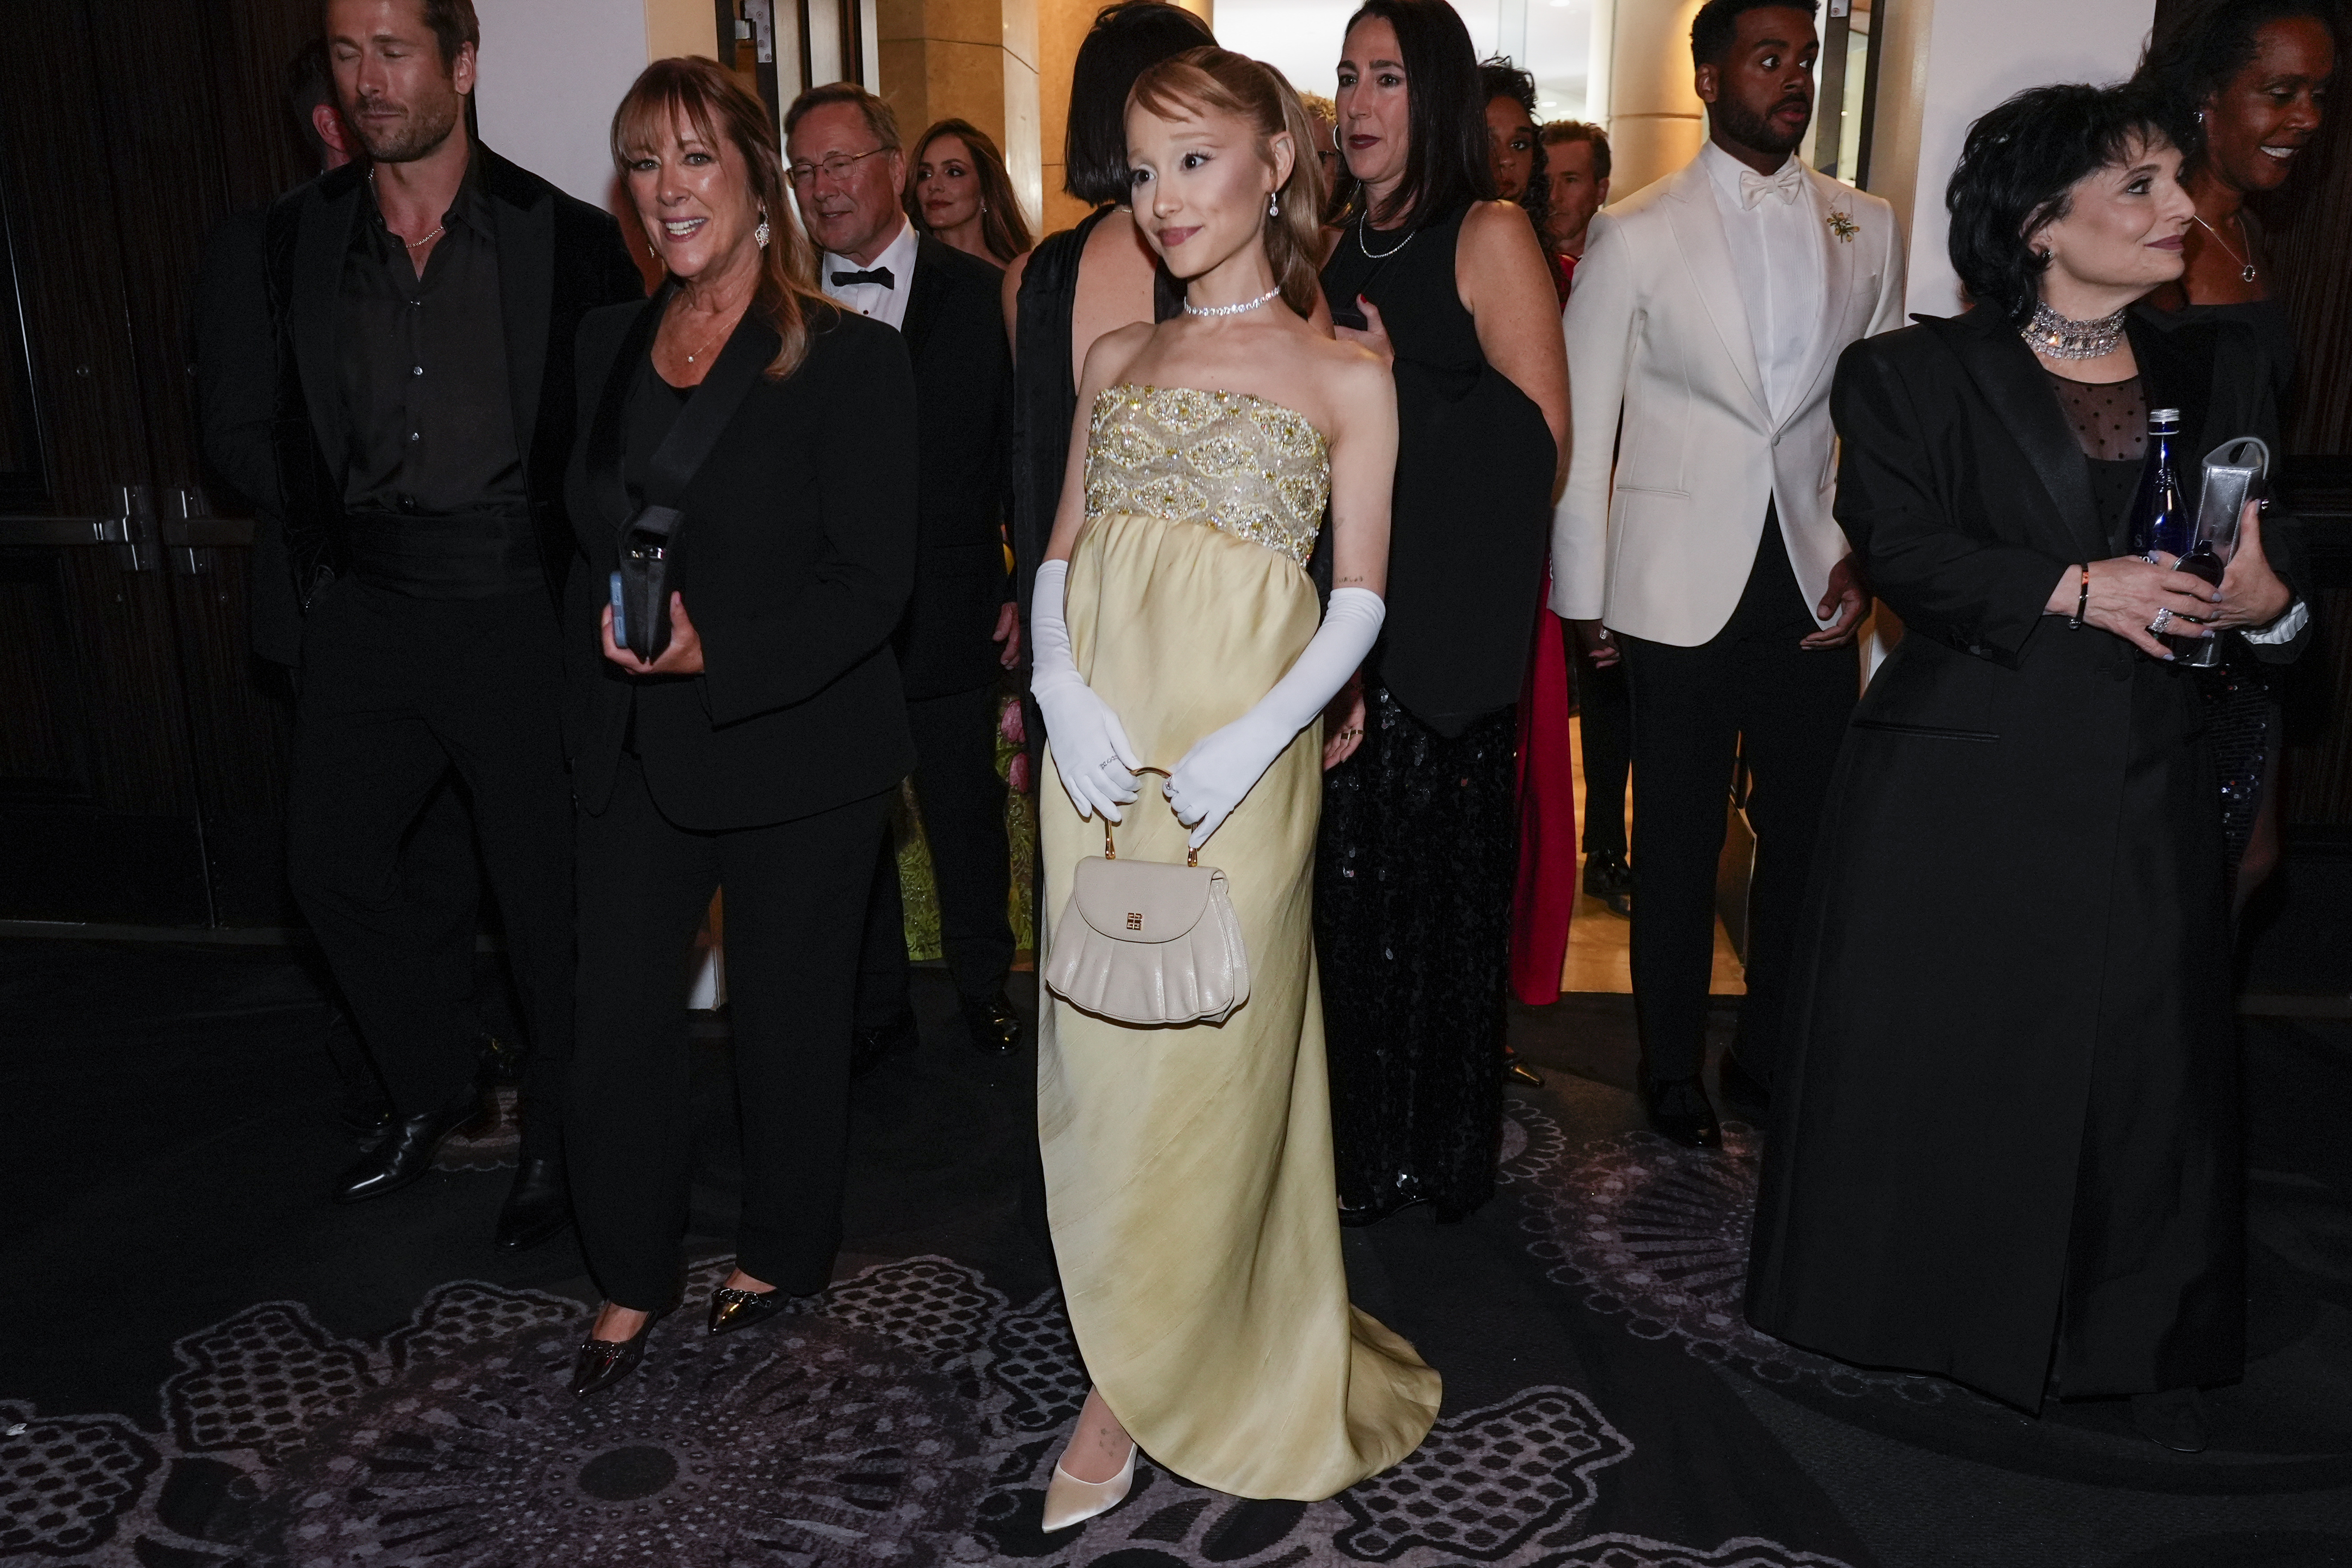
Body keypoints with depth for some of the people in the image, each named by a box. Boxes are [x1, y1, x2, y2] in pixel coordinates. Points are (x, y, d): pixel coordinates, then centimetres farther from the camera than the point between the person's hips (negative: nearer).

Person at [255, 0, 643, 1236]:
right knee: (327, 857, 10)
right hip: (367, 611, 5)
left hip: (518, 611, -4)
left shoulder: (567, 239, -6)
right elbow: (293, 430, 14)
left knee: (547, 891, 4)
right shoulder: (296, 236, 7)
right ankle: (430, 1091, 34)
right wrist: (313, 582, 9)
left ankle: (556, 1144, 25)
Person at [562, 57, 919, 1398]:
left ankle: (785, 1249, 35)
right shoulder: (611, 344, 10)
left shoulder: (849, 359, -10)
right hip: (634, 748, 5)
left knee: (789, 1018, 11)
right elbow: (593, 541, 15)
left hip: (795, 750, -5)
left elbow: (873, 581, -14)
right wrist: (592, 707, 9)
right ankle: (635, 1275, 27)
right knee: (621, 1014, 5)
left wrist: (715, 656, -25)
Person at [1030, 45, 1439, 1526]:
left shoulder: (1347, 377, 3)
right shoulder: (1114, 357, 14)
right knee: (1098, 1047, 9)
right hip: (1100, 737, 4)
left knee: (1206, 1054, 2)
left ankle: (1142, 1385, 18)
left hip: (1244, 748, -4)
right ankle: (1132, 1348, 30)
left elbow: (1361, 597, -1)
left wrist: (1256, 739, -15)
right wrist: (1062, 690, -7)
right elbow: (1061, 553, 12)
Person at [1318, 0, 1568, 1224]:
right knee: (1349, 876, 10)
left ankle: (1442, 1154, 21)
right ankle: (1360, 1143, 26)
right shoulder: (1341, 249, 14)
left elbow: (1541, 432, -11)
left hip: (1452, 618, -6)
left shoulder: (1490, 236, -4)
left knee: (1441, 882, 3)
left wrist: (1395, 386, -13)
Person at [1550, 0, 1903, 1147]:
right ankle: (1672, 1071, 26)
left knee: (1808, 835, 9)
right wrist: (1583, 595, -2)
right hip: (1682, 589, -3)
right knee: (1679, 847, 7)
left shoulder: (1866, 229, 9)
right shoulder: (1636, 236, -2)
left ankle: (1771, 1054, 30)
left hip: (1814, 585, 3)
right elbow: (1579, 423, -1)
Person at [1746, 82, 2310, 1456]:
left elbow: (2266, 559, 15)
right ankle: (1921, 1310, 24)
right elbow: (1900, 546, -11)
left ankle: (2142, 1346, 24)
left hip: (2143, 787, 4)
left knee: (2146, 1062, 5)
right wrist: (2074, 590, -17)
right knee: (1936, 1050, 4)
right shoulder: (1919, 375, 1)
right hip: (1958, 780, -3)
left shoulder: (2218, 372, 14)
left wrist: (2267, 601, -7)